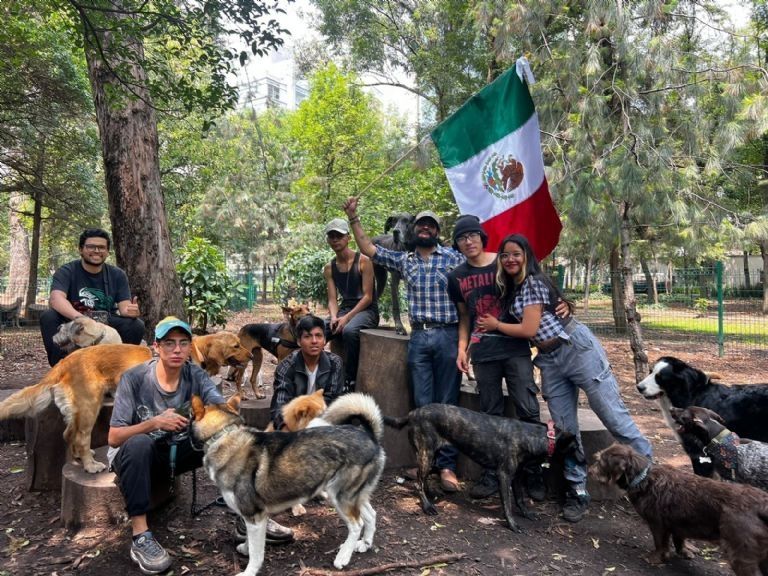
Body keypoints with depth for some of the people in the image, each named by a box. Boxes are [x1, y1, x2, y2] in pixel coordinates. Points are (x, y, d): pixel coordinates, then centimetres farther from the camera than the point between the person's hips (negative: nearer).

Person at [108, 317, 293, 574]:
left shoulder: (195, 375, -8)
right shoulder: (133, 378, -18)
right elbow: (114, 438, -18)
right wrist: (154, 423, -34)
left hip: (178, 451, 4)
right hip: (137, 456, -3)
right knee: (139, 444, -37)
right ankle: (140, 536, -32)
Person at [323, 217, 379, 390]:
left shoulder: (363, 261, -8)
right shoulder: (329, 268, 9)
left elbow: (368, 296, -11)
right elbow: (332, 299, 4)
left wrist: (347, 317, -21)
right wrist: (334, 317, -18)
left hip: (367, 310, -5)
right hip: (344, 309, 5)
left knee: (349, 330, -37)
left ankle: (350, 380, -25)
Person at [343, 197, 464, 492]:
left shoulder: (454, 258, 3)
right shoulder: (403, 260, 13)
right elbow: (368, 249, 13)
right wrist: (353, 217, 6)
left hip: (448, 335, -3)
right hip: (418, 337, 3)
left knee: (447, 403, 1)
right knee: (422, 403, 6)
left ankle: (447, 465, 7)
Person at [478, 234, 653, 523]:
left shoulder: (534, 282, -11)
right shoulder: (509, 289, 14)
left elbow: (529, 329, -15)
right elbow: (519, 325, 21)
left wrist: (496, 325, -3)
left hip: (578, 349, -8)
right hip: (550, 360, 8)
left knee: (614, 416, -4)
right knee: (565, 428, 7)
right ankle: (577, 491, 15)